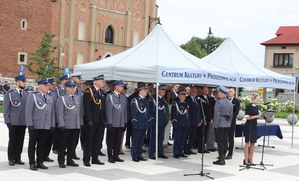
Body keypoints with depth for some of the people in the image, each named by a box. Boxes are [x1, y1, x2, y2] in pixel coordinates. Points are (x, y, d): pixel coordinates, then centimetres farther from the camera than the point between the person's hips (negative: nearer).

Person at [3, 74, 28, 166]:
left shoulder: (27, 94, 9)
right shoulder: (9, 94, 0)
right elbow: (6, 109, -1)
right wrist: (7, 121, -7)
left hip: (23, 123, 3)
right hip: (13, 122, -3)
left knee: (20, 141, 6)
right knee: (12, 141, 3)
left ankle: (18, 158, 15)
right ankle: (11, 159, 11)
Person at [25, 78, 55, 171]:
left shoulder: (50, 98, 15)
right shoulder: (32, 96, -2)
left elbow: (52, 113, 15)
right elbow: (28, 111, -7)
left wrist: (52, 125, 8)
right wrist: (30, 124, -14)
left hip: (46, 126, 5)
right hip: (35, 126, -5)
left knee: (42, 145, 9)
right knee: (32, 145, 4)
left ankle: (40, 162, 17)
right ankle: (32, 163, 9)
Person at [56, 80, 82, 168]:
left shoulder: (78, 98, 14)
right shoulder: (62, 98, -1)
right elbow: (60, 113, -6)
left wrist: (81, 123, 9)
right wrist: (61, 125, -13)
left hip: (76, 126, 5)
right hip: (66, 126, -5)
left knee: (73, 144, 9)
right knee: (63, 144, 3)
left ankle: (70, 160, 20)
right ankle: (61, 161, 12)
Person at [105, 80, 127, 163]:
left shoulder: (124, 97, 12)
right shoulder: (110, 96, -5)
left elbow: (125, 110, 14)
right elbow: (108, 110, -8)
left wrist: (125, 121, 9)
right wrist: (109, 122, -13)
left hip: (121, 123, 5)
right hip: (113, 123, -5)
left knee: (118, 141, 8)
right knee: (111, 141, 3)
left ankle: (116, 156, 17)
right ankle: (110, 157, 9)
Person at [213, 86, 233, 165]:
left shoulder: (219, 102, -14)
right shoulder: (230, 103, 9)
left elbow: (217, 114, -16)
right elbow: (231, 115, 12)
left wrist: (216, 125, -12)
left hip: (220, 125, -7)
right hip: (227, 125, 7)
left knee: (220, 142, -4)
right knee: (225, 142, 11)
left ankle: (221, 160, -4)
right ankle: (223, 158, 17)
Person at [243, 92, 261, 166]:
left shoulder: (256, 106, 11)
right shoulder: (249, 106, -11)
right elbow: (247, 117, -17)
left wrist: (260, 116, 1)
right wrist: (257, 116, -20)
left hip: (254, 126, 7)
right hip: (249, 126, -7)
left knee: (252, 143, 9)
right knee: (247, 143, -1)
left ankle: (251, 160, 16)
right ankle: (246, 160, 5)